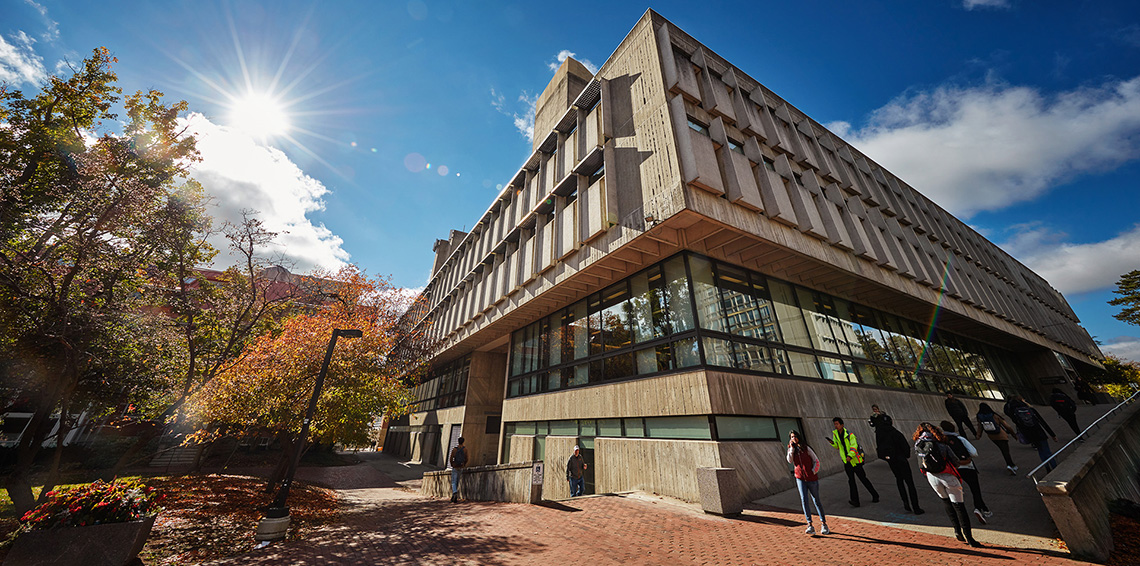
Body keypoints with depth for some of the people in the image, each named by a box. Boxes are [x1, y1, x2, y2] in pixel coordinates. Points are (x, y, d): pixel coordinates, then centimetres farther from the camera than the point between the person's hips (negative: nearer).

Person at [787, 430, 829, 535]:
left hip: (811, 478, -1)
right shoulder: (791, 449, 5)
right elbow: (790, 461, -10)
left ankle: (823, 524, 22)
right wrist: (792, 448, -11)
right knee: (804, 500, -7)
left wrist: (813, 471, -8)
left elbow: (816, 460, 2)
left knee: (816, 501, 6)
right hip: (800, 478, 2)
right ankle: (810, 526, -3)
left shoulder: (806, 448, -1)